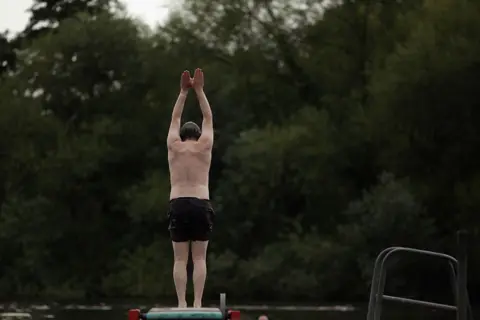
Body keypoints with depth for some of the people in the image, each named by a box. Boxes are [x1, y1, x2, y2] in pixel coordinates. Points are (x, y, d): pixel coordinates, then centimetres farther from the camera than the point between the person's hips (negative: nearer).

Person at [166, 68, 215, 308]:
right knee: (199, 258, 1)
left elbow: (175, 119, 20)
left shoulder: (174, 147, 8)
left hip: (178, 205, 0)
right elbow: (208, 119, 17)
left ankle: (182, 303, -7)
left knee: (180, 259, 1)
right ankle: (197, 302, -6)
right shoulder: (204, 146, 6)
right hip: (201, 205, 0)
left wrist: (184, 92, 23)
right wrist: (199, 90, 20)